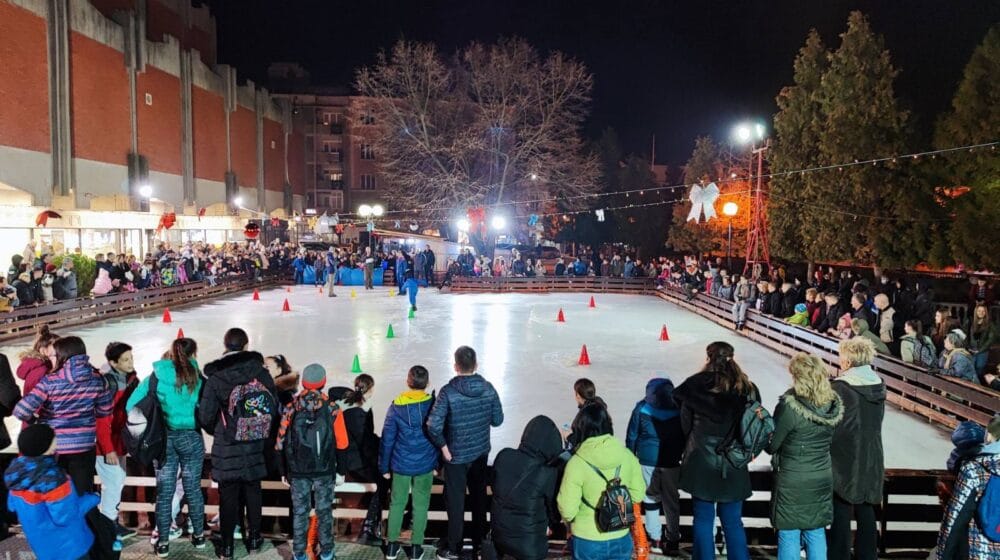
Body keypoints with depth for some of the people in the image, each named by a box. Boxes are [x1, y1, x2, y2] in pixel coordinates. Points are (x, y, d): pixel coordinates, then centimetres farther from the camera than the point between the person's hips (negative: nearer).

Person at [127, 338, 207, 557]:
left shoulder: (156, 377, -4)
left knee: (164, 492, 10)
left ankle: (163, 543, 17)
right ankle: (199, 536, 25)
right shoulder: (197, 378, -8)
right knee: (193, 488, 12)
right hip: (191, 437, -1)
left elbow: (131, 405, -4)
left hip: (164, 438, 1)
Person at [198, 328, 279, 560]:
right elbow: (274, 408, -3)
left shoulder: (215, 377, -12)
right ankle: (253, 539, 27)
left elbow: (205, 416, -10)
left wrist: (217, 430, 13)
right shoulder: (261, 372, -7)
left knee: (228, 496, 9)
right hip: (255, 446, 2)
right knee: (253, 492, 16)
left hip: (227, 447, -2)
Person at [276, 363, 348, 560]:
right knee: (324, 511, 12)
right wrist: (341, 470, 5)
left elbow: (281, 442, -2)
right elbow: (342, 443, -9)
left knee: (300, 512, 12)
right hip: (324, 471, -1)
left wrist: (284, 471, 8)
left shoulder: (290, 408, -5)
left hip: (297, 471, 1)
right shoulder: (332, 409, -10)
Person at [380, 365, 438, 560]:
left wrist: (384, 467, 6)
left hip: (400, 464, 1)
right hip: (425, 464, 0)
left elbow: (387, 439, -5)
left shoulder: (395, 407, -10)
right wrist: (437, 463, 9)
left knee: (397, 503, 15)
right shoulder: (433, 405, -10)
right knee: (420, 505, 11)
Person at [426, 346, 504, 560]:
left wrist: (443, 446, -10)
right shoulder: (488, 388, -11)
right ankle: (479, 541, 37)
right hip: (481, 452, 4)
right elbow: (497, 420, -2)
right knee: (479, 495, 21)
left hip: (456, 455, -4)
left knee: (455, 500, 12)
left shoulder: (448, 392, -22)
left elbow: (434, 426, -25)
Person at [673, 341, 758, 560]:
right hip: (734, 466, 2)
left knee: (703, 519, 11)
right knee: (733, 521, 14)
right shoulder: (748, 389, -5)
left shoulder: (696, 384, -10)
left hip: (702, 463, -1)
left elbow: (686, 423, -2)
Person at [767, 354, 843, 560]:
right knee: (816, 534, 18)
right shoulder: (834, 405, -5)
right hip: (823, 479, 5)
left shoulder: (789, 407, -22)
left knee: (789, 536, 8)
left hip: (791, 482, -5)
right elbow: (829, 439, 7)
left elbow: (771, 445, -14)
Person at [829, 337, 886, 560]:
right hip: (871, 459, 6)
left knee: (841, 512, 5)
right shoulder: (878, 384, 0)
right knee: (866, 511, 17)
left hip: (844, 460, -6)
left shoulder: (839, 388, -20)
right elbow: (875, 421, 11)